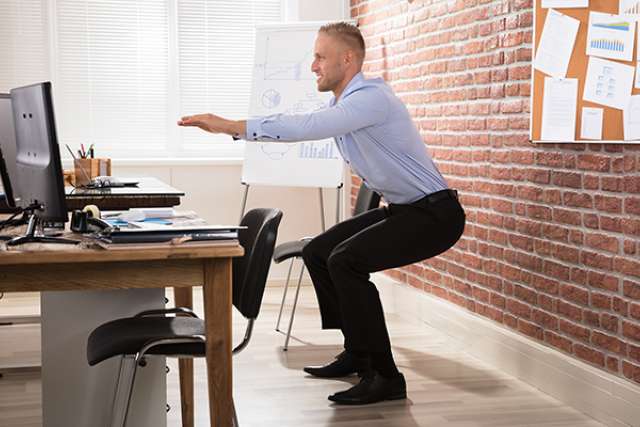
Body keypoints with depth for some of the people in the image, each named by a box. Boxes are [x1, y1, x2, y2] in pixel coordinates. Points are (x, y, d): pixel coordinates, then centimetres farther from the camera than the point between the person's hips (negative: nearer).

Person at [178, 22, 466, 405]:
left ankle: (385, 376, -16)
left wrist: (230, 126, -32)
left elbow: (306, 127, -34)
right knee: (318, 253, 9)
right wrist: (229, 126, 1)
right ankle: (359, 352, 19)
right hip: (402, 207, 10)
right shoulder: (343, 103, 9)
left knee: (346, 260, -25)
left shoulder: (370, 97, -23)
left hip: (434, 213, -10)